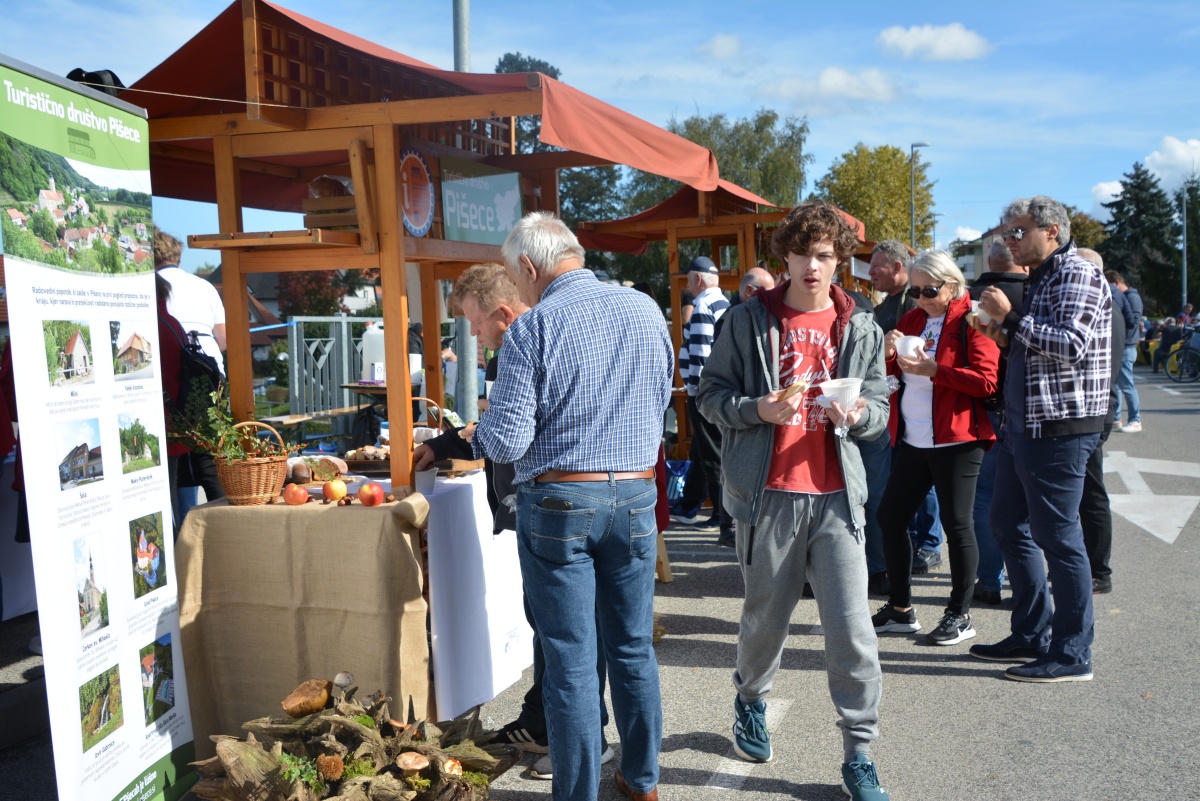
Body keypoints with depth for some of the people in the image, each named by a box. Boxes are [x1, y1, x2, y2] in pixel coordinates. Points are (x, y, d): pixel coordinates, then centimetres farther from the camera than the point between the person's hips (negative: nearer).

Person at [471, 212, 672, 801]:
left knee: (570, 659, 6)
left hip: (557, 505, -4)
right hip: (635, 497, 5)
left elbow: (507, 444, -15)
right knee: (633, 648, 17)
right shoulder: (646, 310, 2)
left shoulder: (531, 329, -13)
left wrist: (481, 431, 6)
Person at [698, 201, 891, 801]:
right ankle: (751, 702, 44)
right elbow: (711, 396, 3)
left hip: (835, 495, 1)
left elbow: (880, 409, 10)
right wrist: (759, 409, -15)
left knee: (852, 628, -4)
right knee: (766, 616, 14)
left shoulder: (860, 330, 7)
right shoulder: (748, 321, 1)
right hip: (768, 494, -1)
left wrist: (855, 415, -12)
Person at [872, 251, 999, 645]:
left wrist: (933, 370, -22)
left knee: (956, 523, 0)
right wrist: (889, 355, -5)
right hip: (912, 440, 7)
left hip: (956, 440, -7)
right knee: (890, 516, 8)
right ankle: (900, 609, 21)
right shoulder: (912, 319, 13)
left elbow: (986, 381, -15)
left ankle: (960, 614, 14)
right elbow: (889, 376, 16)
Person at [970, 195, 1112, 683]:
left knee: (1058, 538, -4)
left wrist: (1012, 318, -18)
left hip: (1059, 430, -10)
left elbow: (1071, 346, -24)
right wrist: (1006, 337, 7)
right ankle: (1032, 635, 27)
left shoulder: (1078, 276, -11)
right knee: (1008, 525, 15)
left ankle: (1072, 655, 7)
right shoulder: (1039, 280, 18)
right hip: (1024, 425, 10)